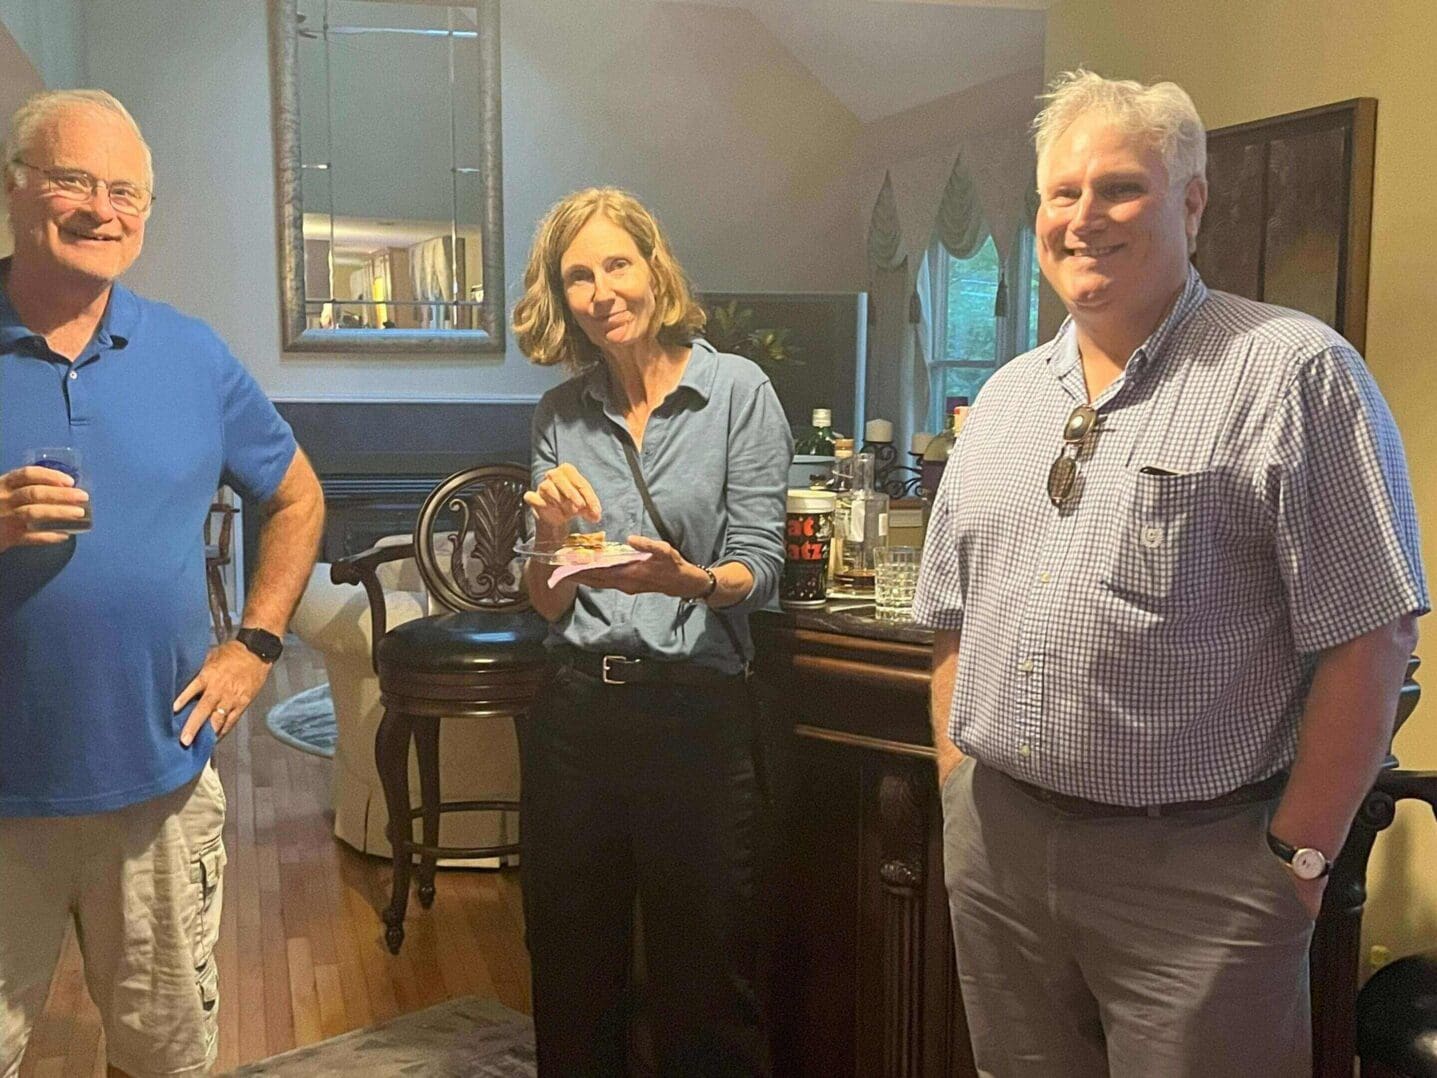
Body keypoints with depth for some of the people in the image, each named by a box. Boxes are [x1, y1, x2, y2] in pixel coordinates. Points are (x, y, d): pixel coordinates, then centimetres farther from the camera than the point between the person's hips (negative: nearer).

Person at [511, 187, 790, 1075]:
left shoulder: (738, 391, -3)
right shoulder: (561, 414, 7)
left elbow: (761, 569, -8)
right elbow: (547, 605, 8)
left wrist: (685, 578, -28)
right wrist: (553, 534, -13)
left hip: (697, 712, -3)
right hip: (574, 710, 4)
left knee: (706, 988, 10)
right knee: (572, 978, 17)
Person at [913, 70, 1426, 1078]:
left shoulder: (1292, 371, -9)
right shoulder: (1003, 399, 10)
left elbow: (1369, 637, -12)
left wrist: (1299, 852, -11)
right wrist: (960, 787, 8)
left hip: (1197, 866, -5)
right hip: (995, 845, 6)